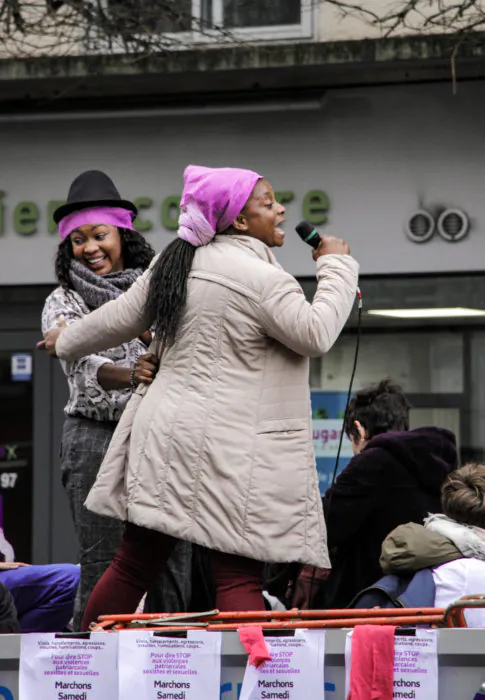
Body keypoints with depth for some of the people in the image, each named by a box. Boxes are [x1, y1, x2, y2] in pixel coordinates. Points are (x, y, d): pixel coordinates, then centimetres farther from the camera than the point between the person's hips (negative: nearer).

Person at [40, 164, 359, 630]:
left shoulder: (175, 263, 12)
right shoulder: (259, 277, -12)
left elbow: (120, 318, 19)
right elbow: (316, 334, -12)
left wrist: (67, 342, 37)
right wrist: (336, 266, 0)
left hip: (164, 434, 8)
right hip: (228, 445, -7)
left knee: (133, 567, 13)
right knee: (239, 576, -9)